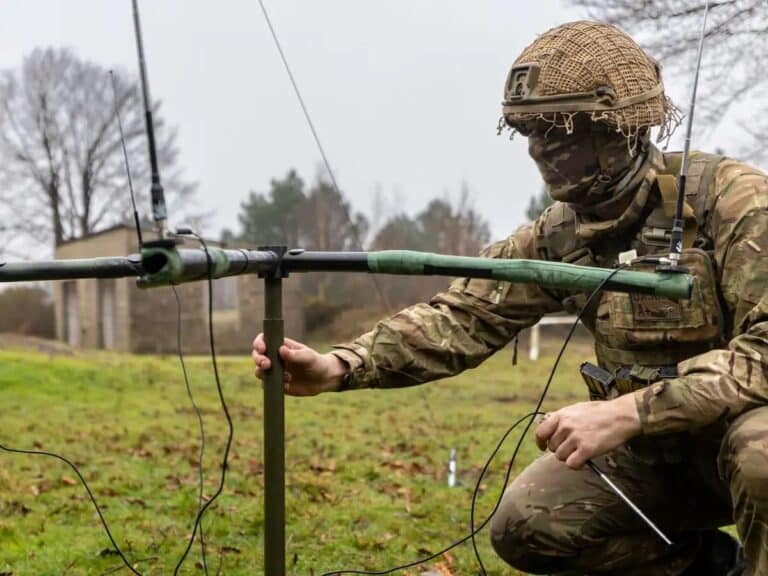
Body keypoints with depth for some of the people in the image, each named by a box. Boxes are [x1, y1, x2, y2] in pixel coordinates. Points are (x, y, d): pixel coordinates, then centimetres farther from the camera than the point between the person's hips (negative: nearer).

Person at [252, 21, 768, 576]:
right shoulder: (558, 236, -2)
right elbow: (462, 315, -8)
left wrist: (627, 411, -39)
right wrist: (338, 367, -24)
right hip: (656, 448, 6)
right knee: (527, 526, -6)